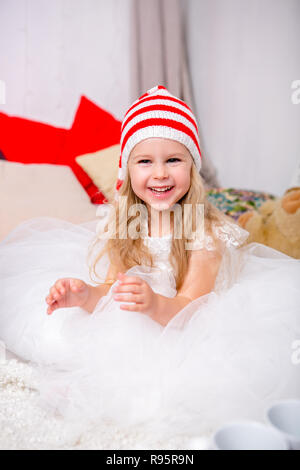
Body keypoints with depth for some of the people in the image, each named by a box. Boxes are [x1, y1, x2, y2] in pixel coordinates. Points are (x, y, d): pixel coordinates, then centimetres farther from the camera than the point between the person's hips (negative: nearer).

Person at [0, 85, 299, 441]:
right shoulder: (121, 221, -9)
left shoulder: (206, 228, -22)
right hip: (128, 330, 3)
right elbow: (110, 288, -8)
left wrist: (154, 303, -47)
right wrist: (85, 294, -31)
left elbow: (190, 305, -25)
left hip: (186, 332, -2)